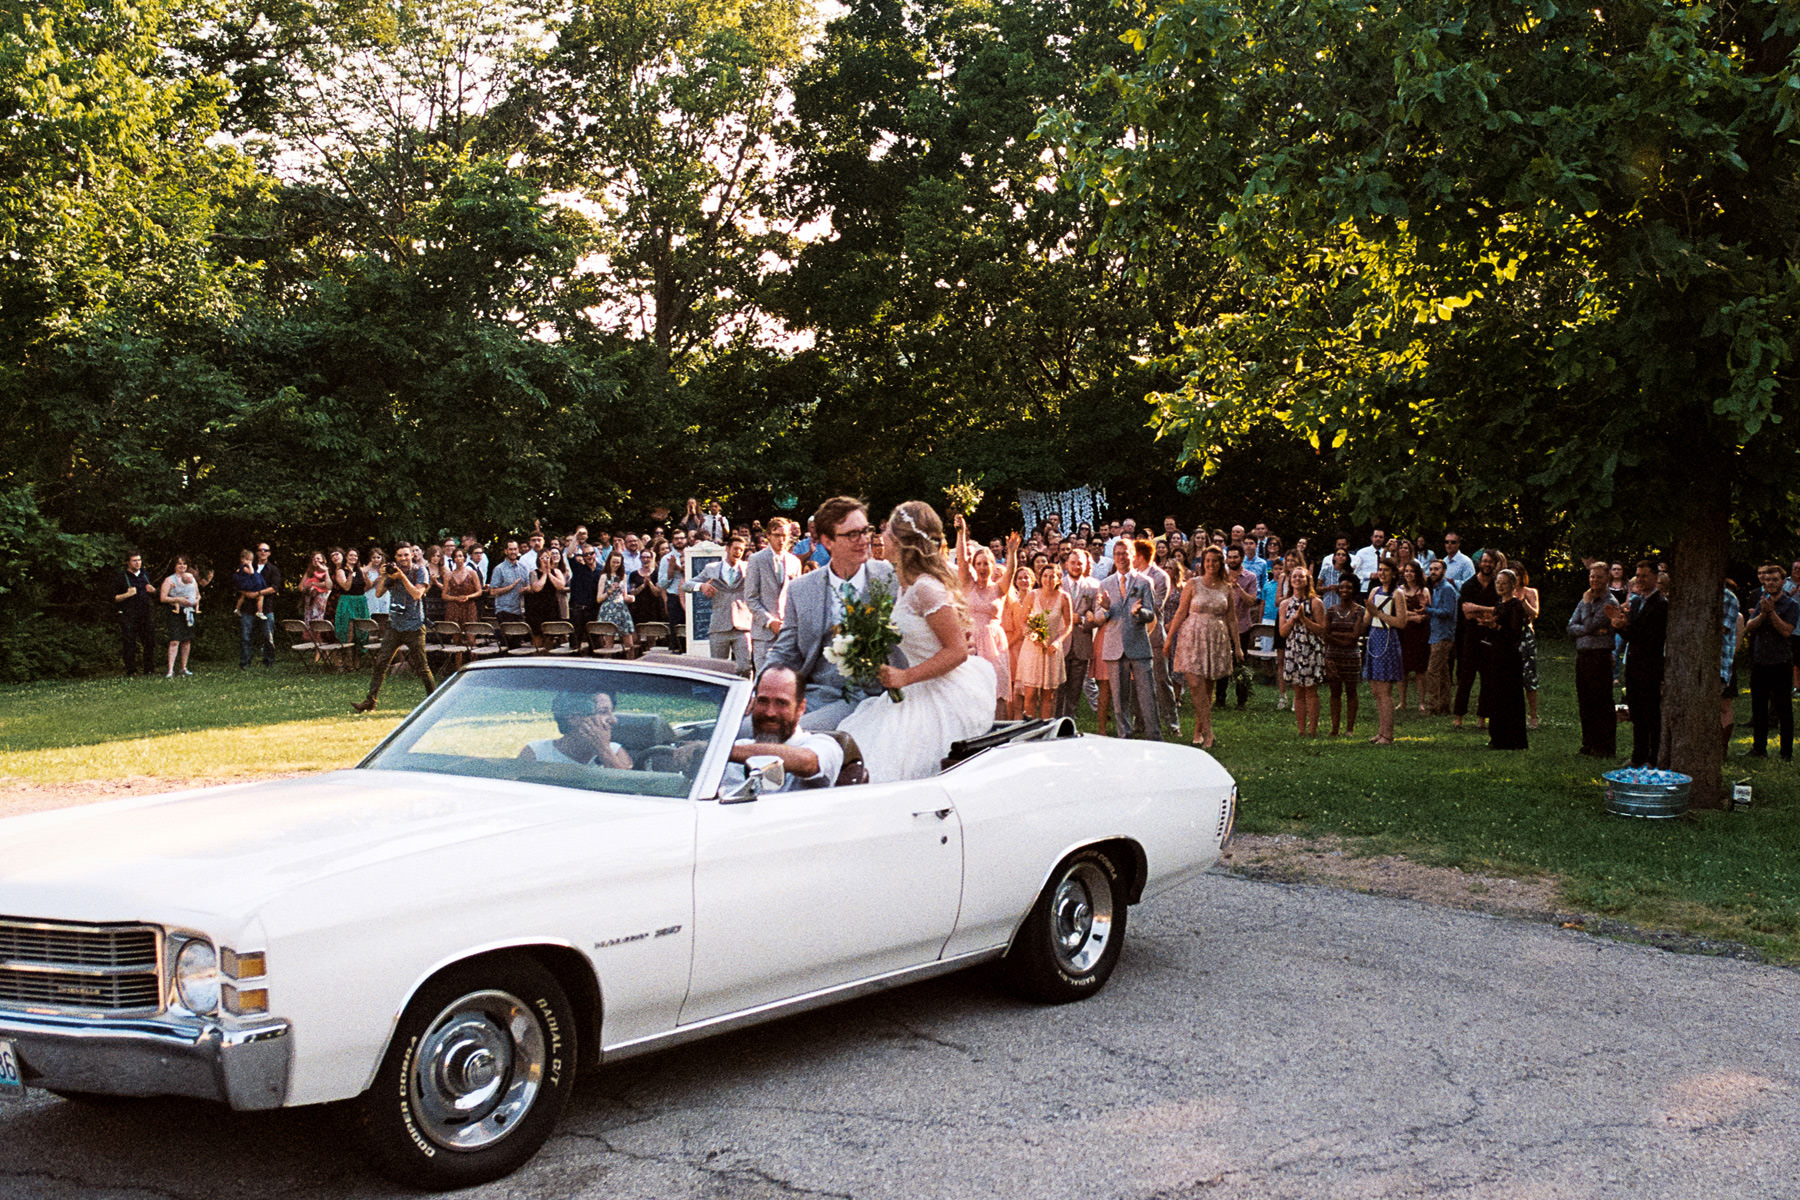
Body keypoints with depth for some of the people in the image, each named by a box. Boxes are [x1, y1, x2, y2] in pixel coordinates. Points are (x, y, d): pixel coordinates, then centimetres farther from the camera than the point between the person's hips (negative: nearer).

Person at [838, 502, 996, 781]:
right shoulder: (906, 586, 11)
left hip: (946, 700, -9)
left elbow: (958, 651, -19)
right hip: (922, 693, 9)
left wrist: (906, 677, -22)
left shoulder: (926, 588, -18)